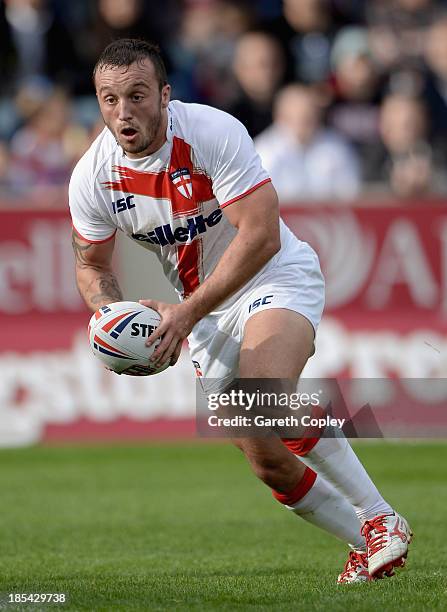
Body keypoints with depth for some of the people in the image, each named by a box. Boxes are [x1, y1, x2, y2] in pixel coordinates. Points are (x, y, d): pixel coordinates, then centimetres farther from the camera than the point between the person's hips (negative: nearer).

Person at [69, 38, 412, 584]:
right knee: (268, 461, -4)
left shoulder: (214, 133, -23)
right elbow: (92, 266, 8)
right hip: (202, 315, 5)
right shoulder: (92, 177, -8)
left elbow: (261, 236, -26)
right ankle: (367, 545, 17)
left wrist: (187, 313, -30)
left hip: (276, 278, -5)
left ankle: (381, 519, -22)